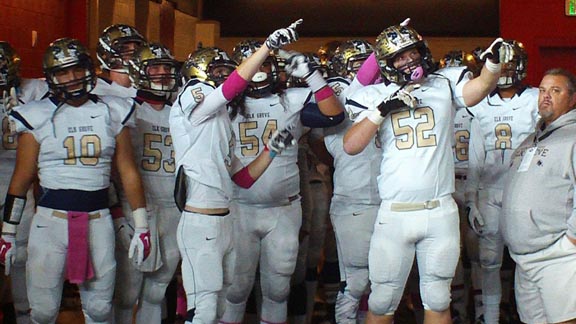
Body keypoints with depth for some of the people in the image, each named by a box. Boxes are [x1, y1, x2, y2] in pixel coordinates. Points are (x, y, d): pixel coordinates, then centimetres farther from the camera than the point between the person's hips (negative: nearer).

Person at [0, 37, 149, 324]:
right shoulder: (37, 117, 1)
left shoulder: (112, 113, 6)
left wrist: (141, 226, 6)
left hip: (98, 221, 2)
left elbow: (128, 172, 8)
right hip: (50, 220, -2)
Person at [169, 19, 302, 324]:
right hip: (199, 223, -9)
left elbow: (244, 178, 19)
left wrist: (271, 149, 6)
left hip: (224, 221, 9)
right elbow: (232, 87, -25)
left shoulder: (220, 120, 20)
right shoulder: (190, 98, -5)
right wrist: (269, 44, -30)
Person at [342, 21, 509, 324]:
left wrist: (493, 63, -34)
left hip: (440, 212, 1)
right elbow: (350, 146, -5)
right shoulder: (376, 96, 5)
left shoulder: (444, 84, 6)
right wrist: (382, 110, -13)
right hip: (395, 214, 0)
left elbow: (479, 87, -14)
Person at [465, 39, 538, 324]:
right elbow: (475, 159, 13)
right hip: (490, 194, 3)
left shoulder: (536, 100, 3)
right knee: (489, 262, 6)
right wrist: (471, 201, 8)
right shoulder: (481, 107, 13)